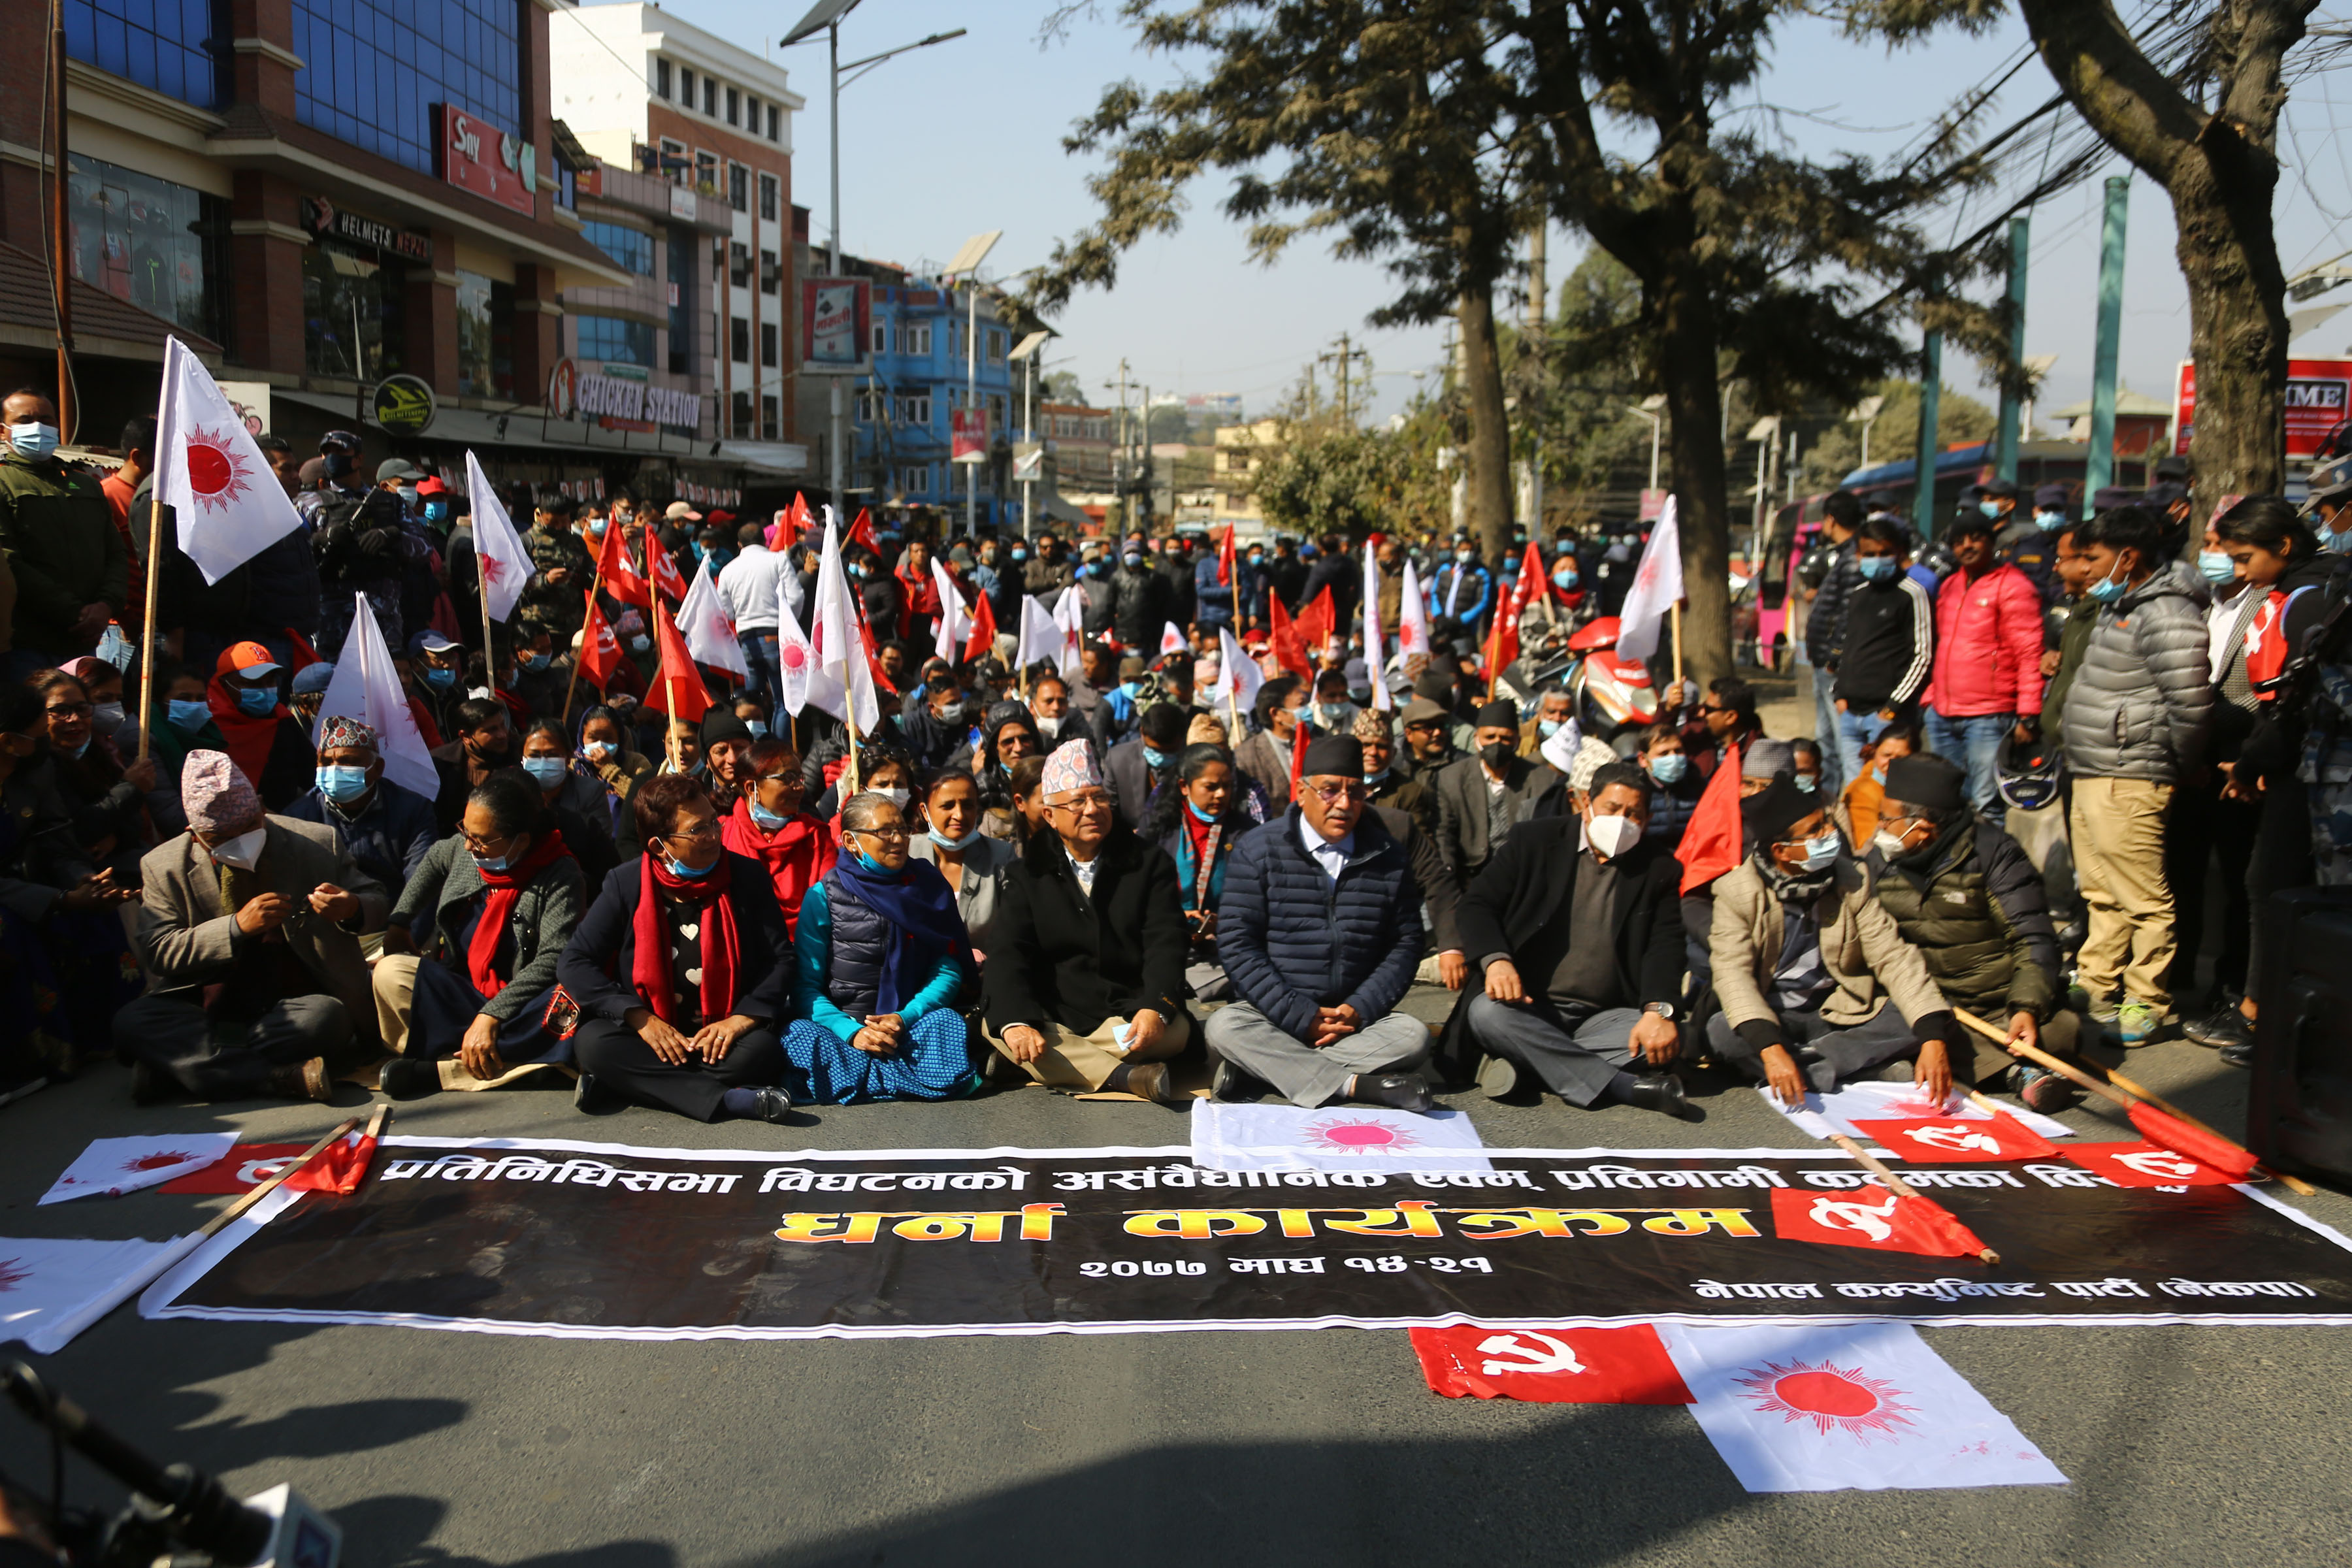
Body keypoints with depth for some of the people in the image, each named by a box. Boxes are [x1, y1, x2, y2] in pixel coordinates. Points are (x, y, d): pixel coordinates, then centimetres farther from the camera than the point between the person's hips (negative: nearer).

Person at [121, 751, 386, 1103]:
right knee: (130, 1022, -27)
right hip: (207, 1005, 1)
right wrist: (236, 927, -20)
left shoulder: (318, 843, 2)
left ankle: (181, 1065, -21)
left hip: (292, 1004, -1)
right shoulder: (162, 867, 3)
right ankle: (286, 1077, -34)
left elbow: (378, 904, 8)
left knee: (326, 1017, -35)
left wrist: (351, 909, -17)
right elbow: (159, 952, -5)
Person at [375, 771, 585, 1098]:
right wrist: (398, 922, 17)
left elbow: (553, 959, -25)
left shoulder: (559, 875, -16)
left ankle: (439, 1069, -33)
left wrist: (491, 1015, -32)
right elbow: (433, 862, 27)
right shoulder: (461, 848, 1)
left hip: (517, 1006, -5)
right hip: (456, 994, 5)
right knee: (391, 972, -22)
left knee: (567, 1011, -38)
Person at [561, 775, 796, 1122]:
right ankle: (731, 1100, -34)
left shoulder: (748, 876, 0)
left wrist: (741, 1019, -16)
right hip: (651, 1037, 0)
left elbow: (780, 959, 1)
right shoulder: (626, 884, -1)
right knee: (592, 1041, -30)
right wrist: (641, 1019, -15)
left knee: (761, 1050, -32)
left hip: (724, 1036, 0)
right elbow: (573, 962, -4)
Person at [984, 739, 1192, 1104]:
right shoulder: (1025, 875, 9)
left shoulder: (1150, 865, 8)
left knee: (1176, 1030, -31)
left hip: (1128, 1016, -1)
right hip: (1054, 1017, 1)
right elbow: (1011, 955, -3)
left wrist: (1156, 1009, -24)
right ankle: (1127, 1077, -35)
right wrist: (1016, 1021, -24)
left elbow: (1166, 945, -3)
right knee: (996, 1026, -29)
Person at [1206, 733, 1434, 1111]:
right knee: (1224, 1027, -30)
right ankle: (1358, 1085, -35)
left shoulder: (1389, 859, 8)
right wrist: (1300, 1017, -15)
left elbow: (1405, 945, 8)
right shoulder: (1258, 852, 0)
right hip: (1274, 1016, -2)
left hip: (1358, 1018, 2)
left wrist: (1360, 1010, -10)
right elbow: (1237, 945, -6)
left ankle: (1258, 1069, -30)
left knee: (1413, 1035, -26)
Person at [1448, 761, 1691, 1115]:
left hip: (1604, 1016, 1)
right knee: (1487, 1012, -34)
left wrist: (1659, 1010, -22)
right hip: (1529, 1007, -1)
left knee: (1664, 1040, -28)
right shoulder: (1534, 840, 6)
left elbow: (1665, 945, 0)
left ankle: (1527, 1064, -28)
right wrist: (1496, 960, -21)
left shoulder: (1660, 868, 9)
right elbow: (1478, 903, 1)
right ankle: (1625, 1087, -35)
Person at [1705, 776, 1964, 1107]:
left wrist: (1933, 1039, -25)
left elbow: (1894, 957, -9)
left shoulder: (1852, 880, -2)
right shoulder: (1737, 891, -12)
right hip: (1772, 1017, -3)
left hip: (1842, 1015, 3)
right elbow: (1733, 972, -23)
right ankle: (1866, 1070, -28)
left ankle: (1804, 1071, -27)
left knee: (1942, 1024, -19)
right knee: (1721, 1031, -34)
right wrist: (1771, 1048, -40)